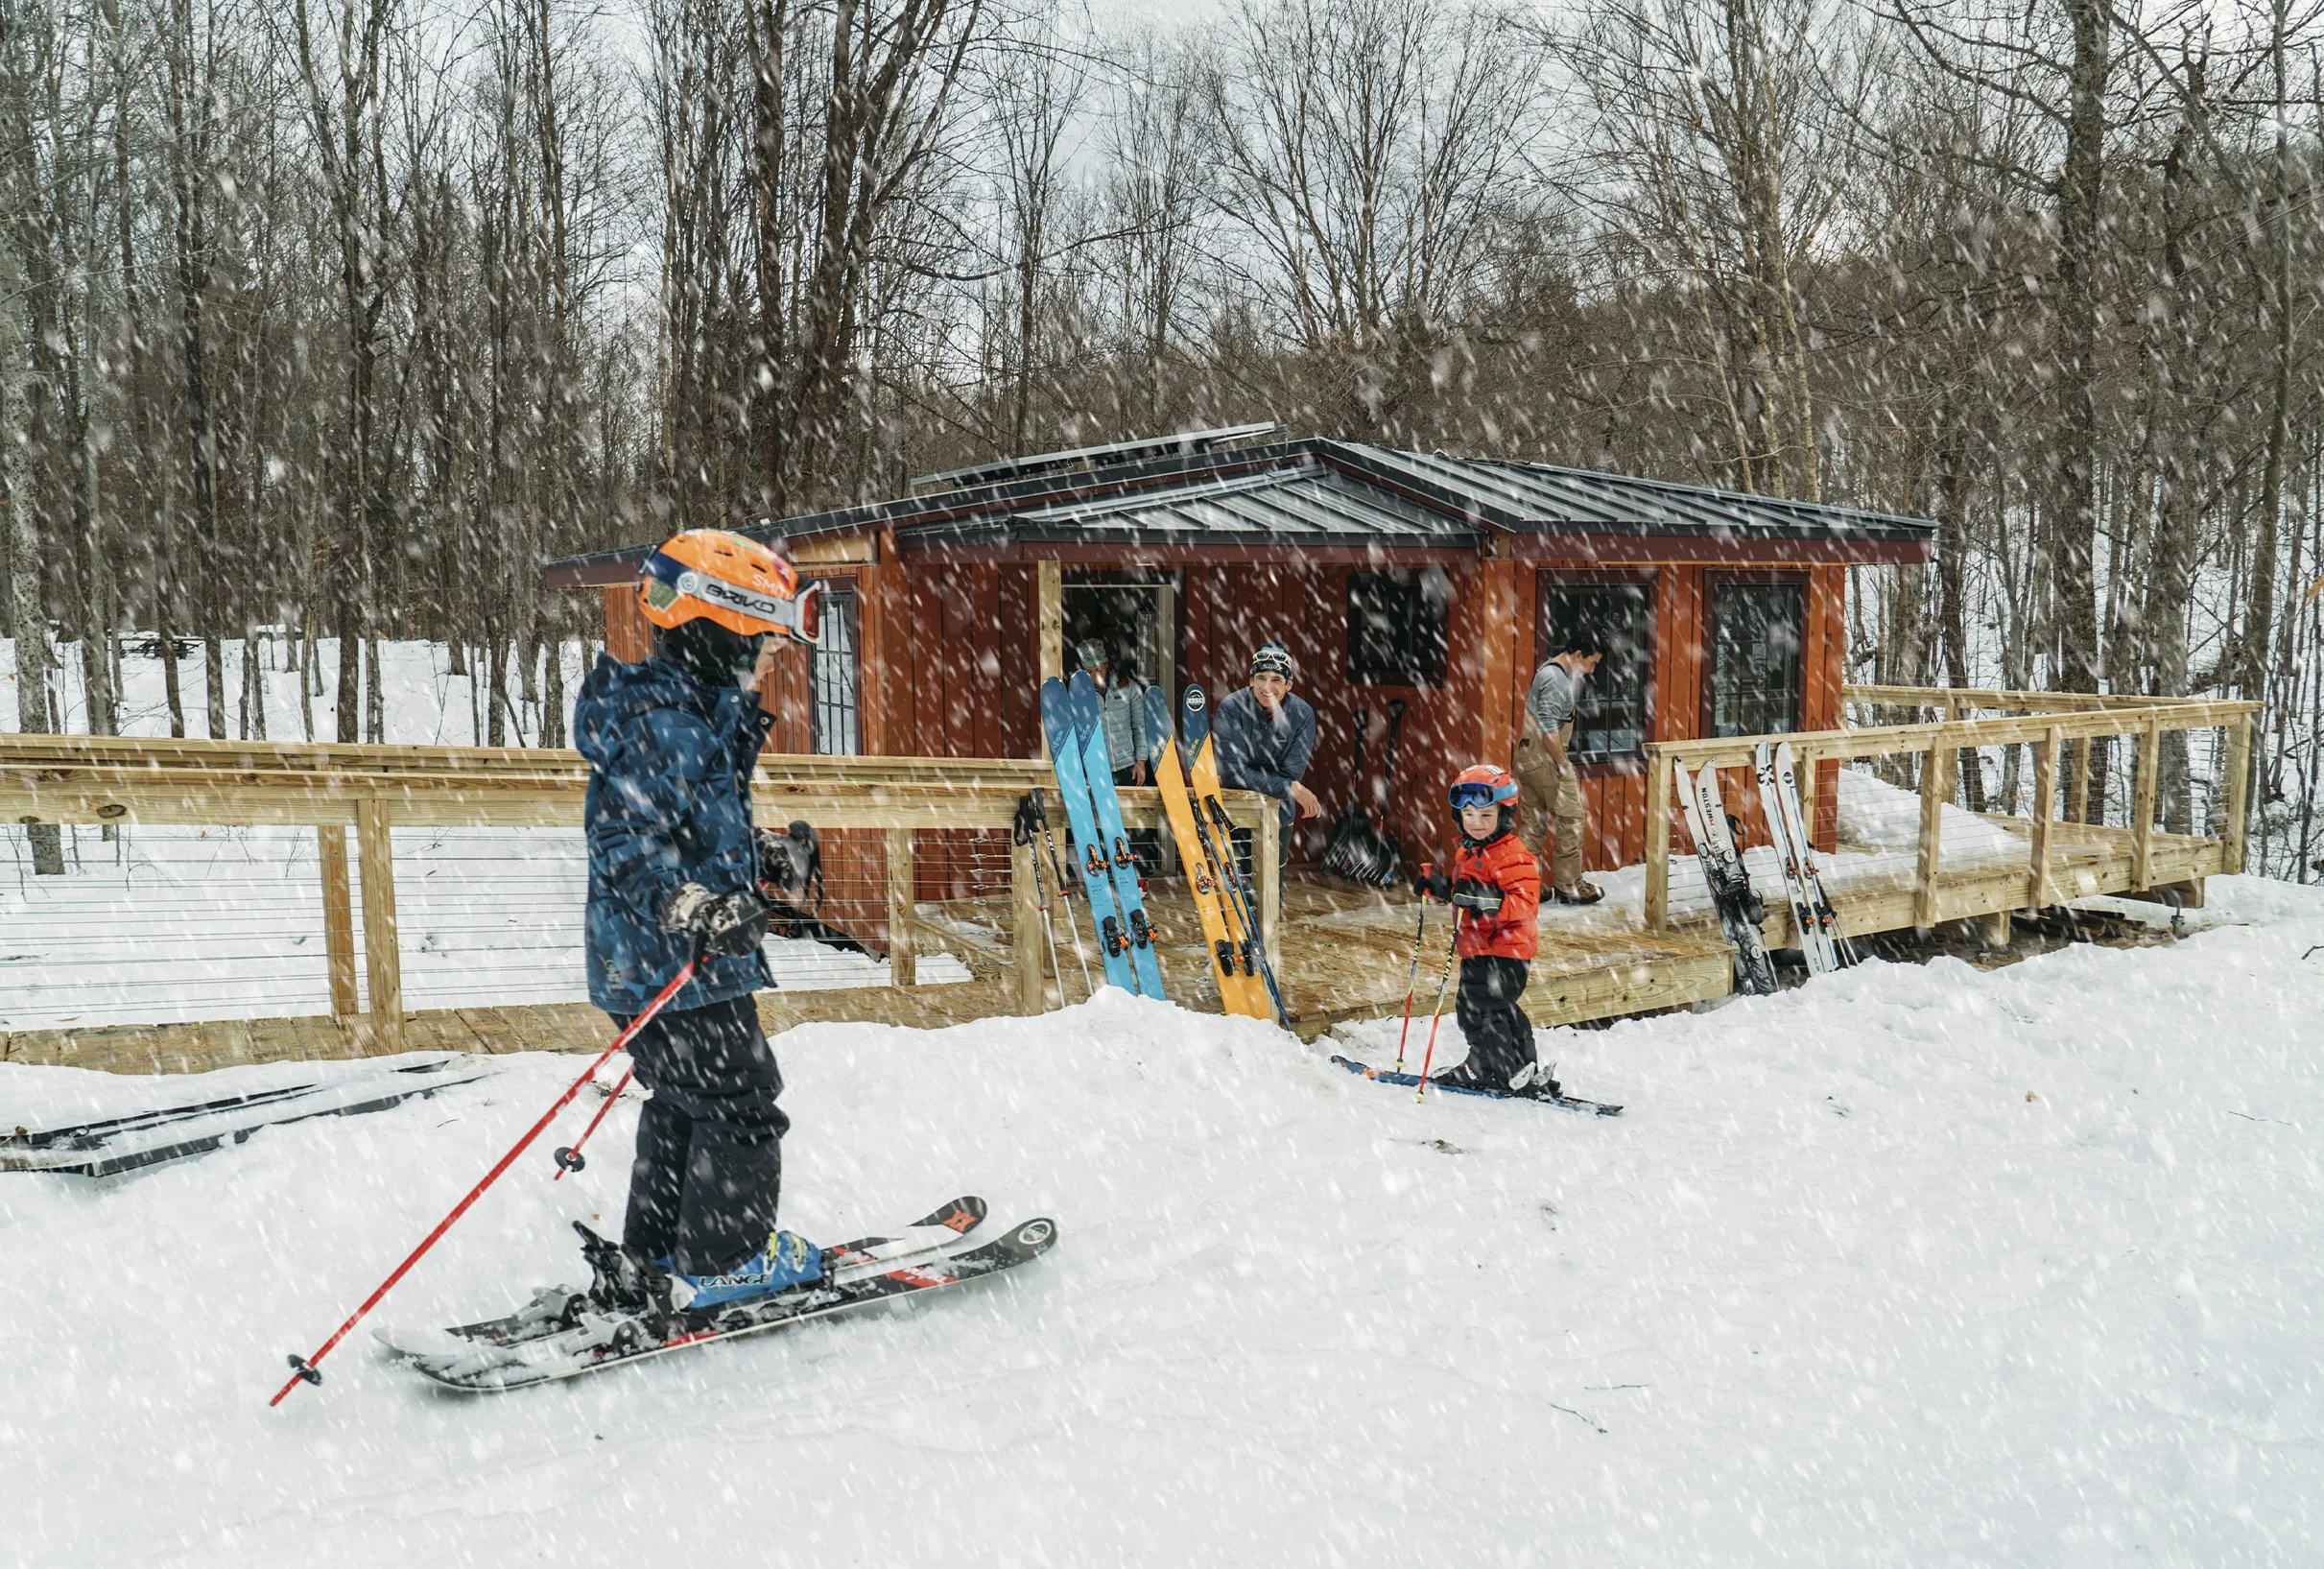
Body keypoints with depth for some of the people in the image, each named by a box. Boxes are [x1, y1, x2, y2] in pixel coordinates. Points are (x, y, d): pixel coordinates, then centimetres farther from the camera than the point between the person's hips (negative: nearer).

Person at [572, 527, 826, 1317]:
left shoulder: (698, 715, 12)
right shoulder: (661, 723, -21)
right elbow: (630, 842, -30)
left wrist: (762, 854, 38)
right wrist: (690, 909, -44)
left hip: (640, 965, 11)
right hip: (674, 967, -11)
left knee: (682, 1106, 20)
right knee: (741, 1105, 1)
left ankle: (651, 1265, 29)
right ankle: (723, 1262, 13)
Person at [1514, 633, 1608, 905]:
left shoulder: (1551, 671, 16)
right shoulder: (1555, 678, -16)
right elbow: (1549, 730, -22)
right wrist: (1564, 766, -17)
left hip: (1529, 757, 10)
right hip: (1546, 757, -10)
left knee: (1533, 822, 11)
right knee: (1572, 818, -1)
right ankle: (1568, 886, 5)